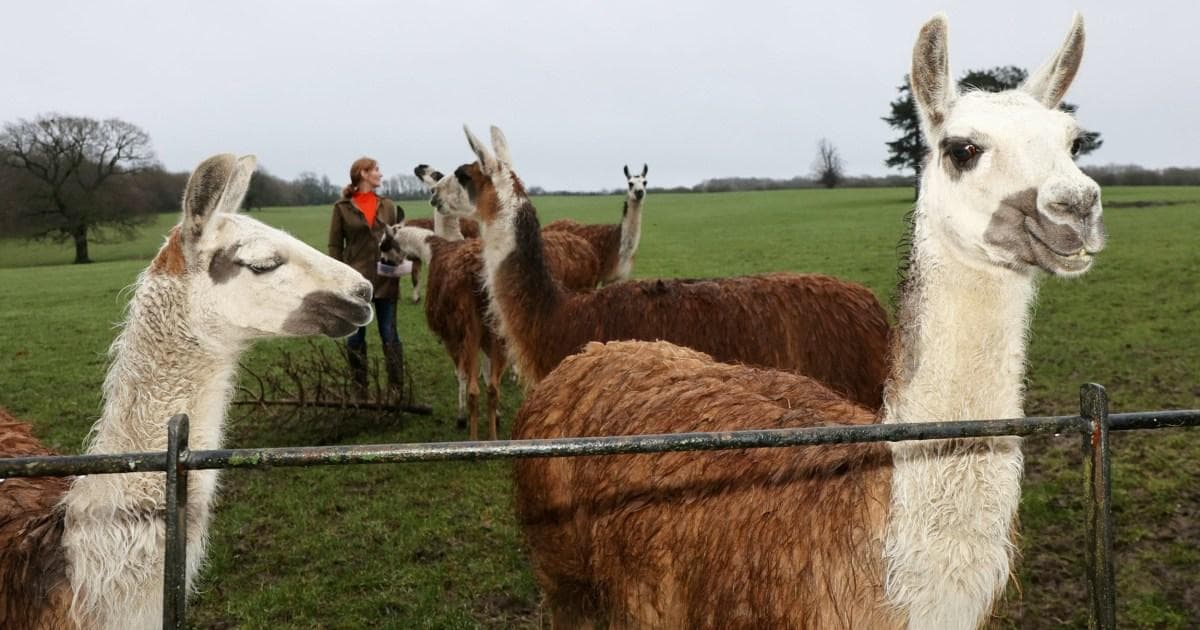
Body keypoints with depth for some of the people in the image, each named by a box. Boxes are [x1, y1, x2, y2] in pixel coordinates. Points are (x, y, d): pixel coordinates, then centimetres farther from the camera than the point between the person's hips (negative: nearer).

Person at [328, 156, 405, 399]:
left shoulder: (388, 206, 9)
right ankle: (359, 391, 15)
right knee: (355, 338, 6)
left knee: (390, 336, 5)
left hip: (385, 280, 2)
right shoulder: (342, 207, 0)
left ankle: (396, 389, 11)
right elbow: (335, 246, -1)